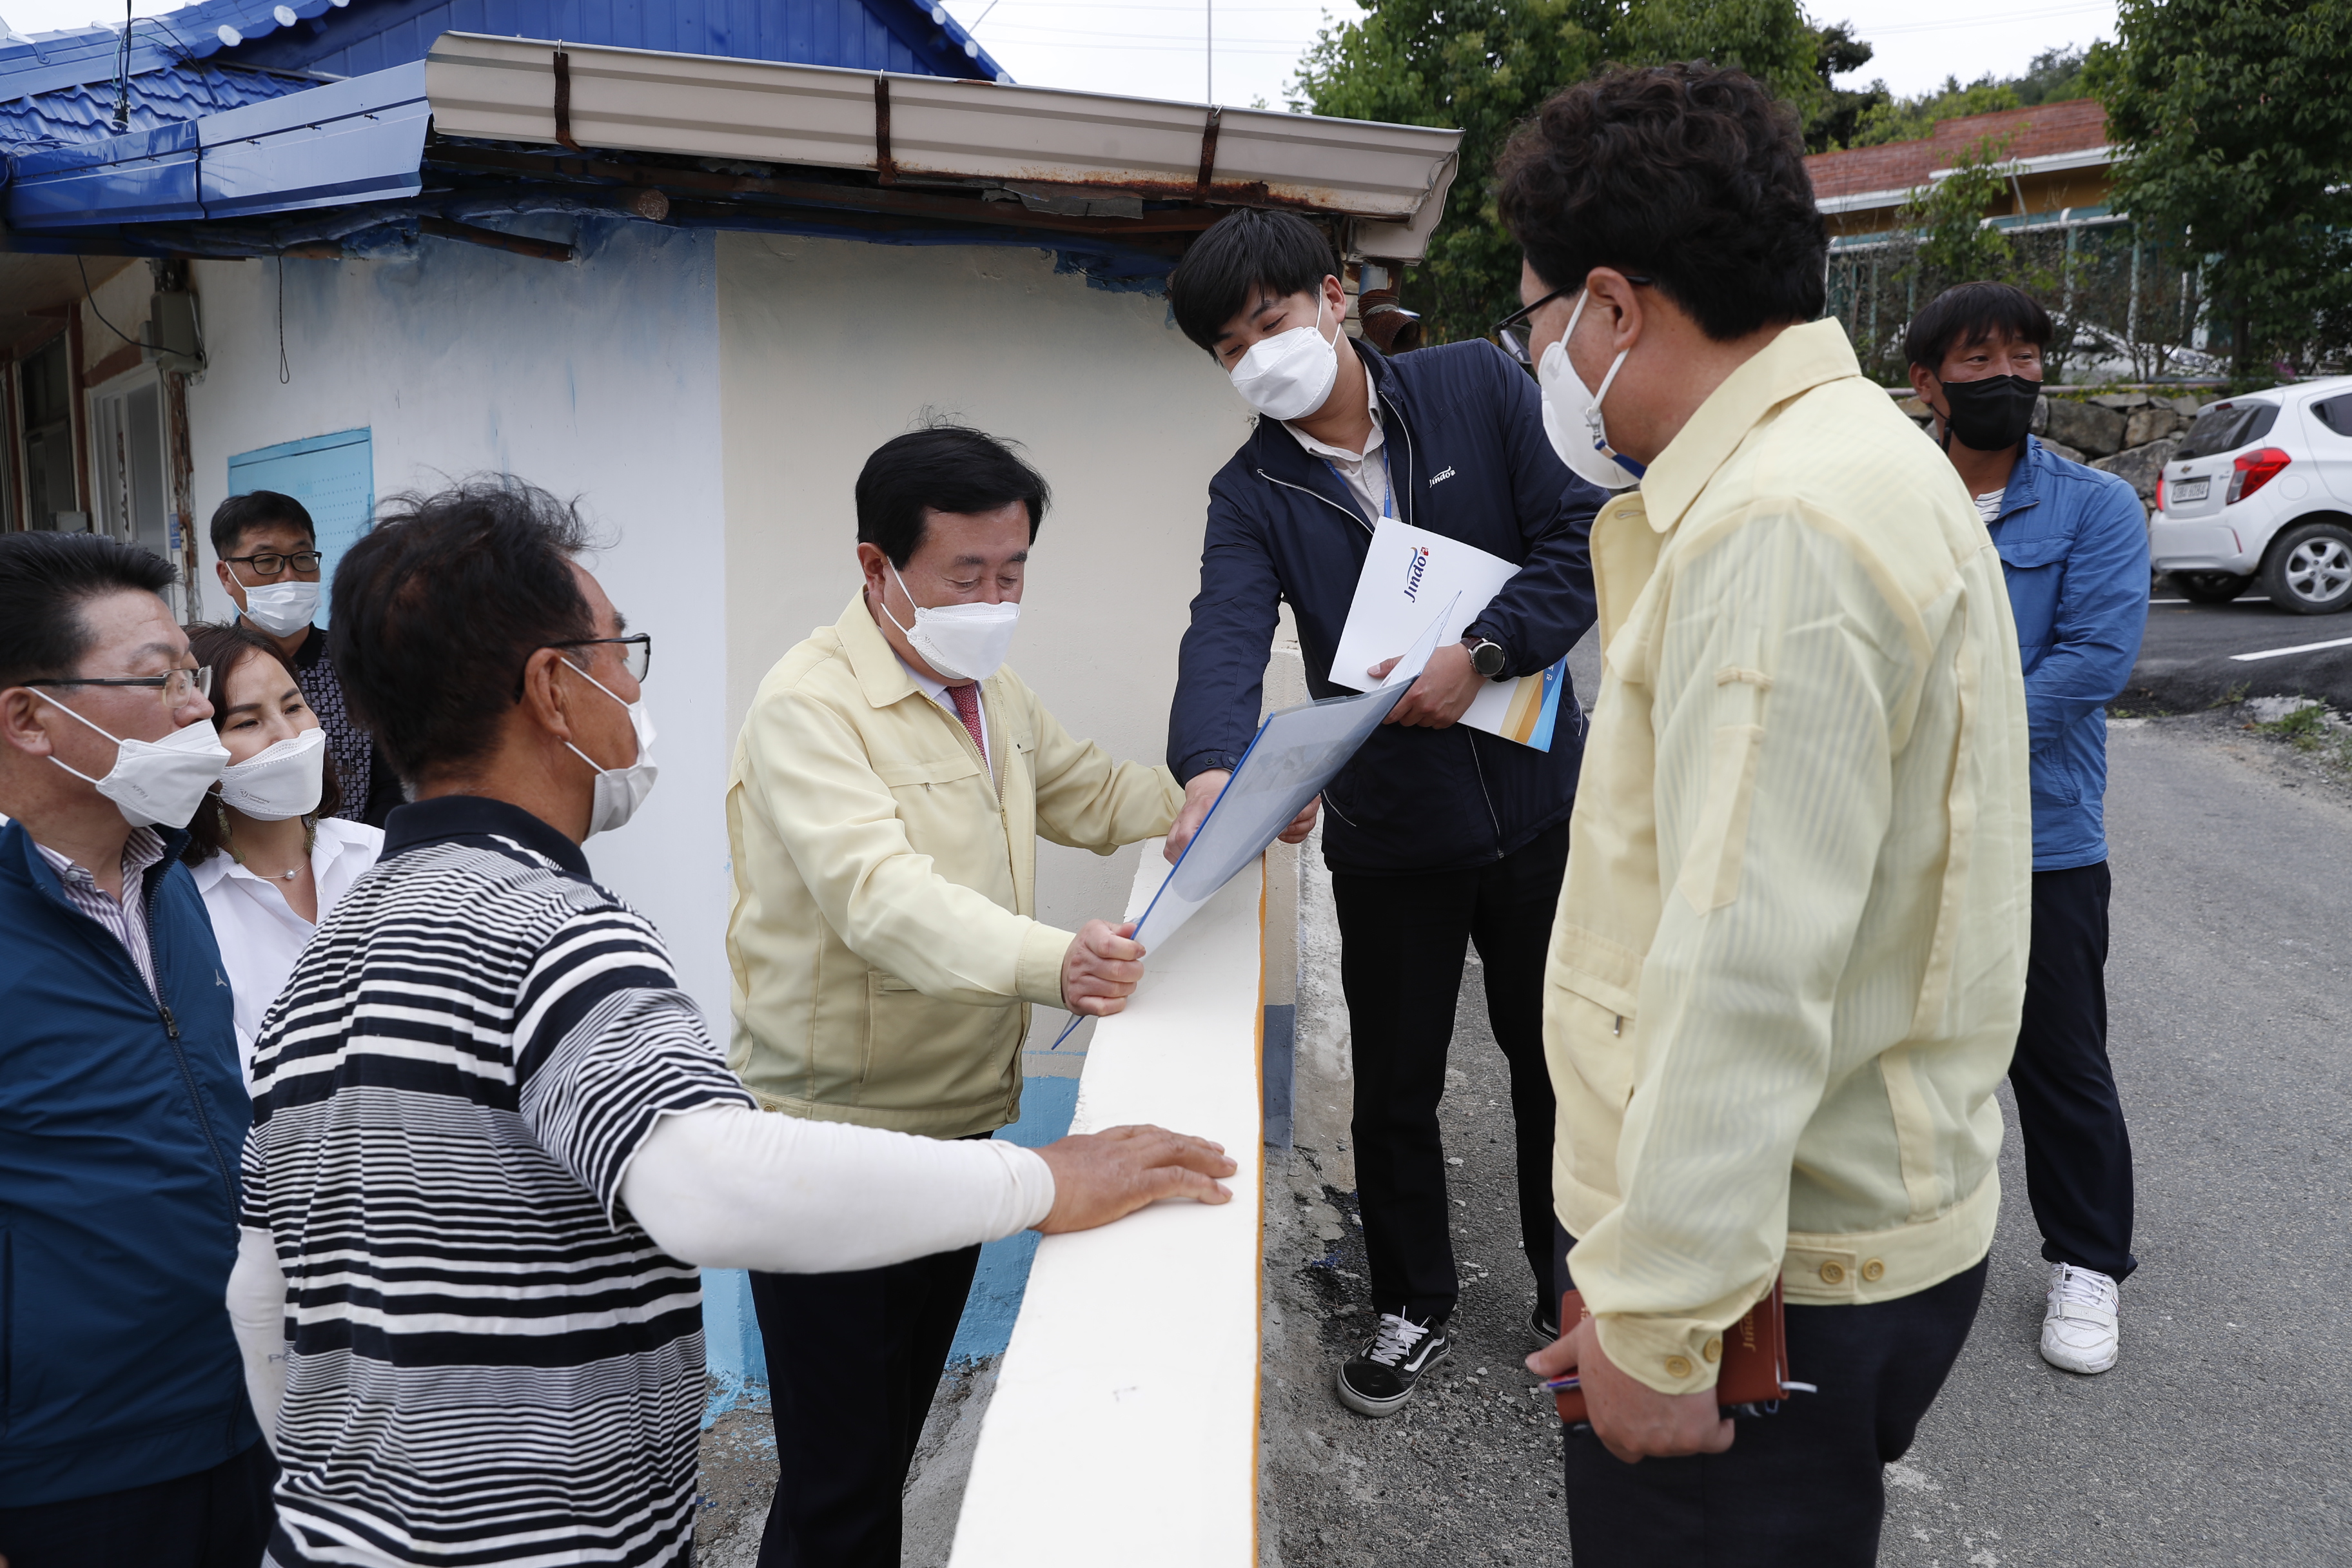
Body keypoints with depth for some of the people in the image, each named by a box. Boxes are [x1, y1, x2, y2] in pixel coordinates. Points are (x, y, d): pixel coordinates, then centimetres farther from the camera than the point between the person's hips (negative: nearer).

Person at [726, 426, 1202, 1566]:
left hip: (961, 1123, 8)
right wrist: (1050, 964, -46)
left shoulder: (993, 691, 12)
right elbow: (877, 893, -31)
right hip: (832, 1137, -8)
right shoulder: (808, 704, -17)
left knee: (896, 1444, 20)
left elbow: (1093, 794, 22)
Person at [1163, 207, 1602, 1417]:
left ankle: (1570, 1285, 39)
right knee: (1395, 1090, 13)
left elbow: (1581, 537, -10)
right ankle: (1414, 1308, 36)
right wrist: (1209, 764, -40)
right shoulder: (1252, 493, -3)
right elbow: (1226, 637, -20)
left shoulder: (1479, 387, -4)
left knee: (1556, 1064, 15)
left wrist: (1481, 651, -23)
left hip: (1538, 807, 0)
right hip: (1387, 833, 1)